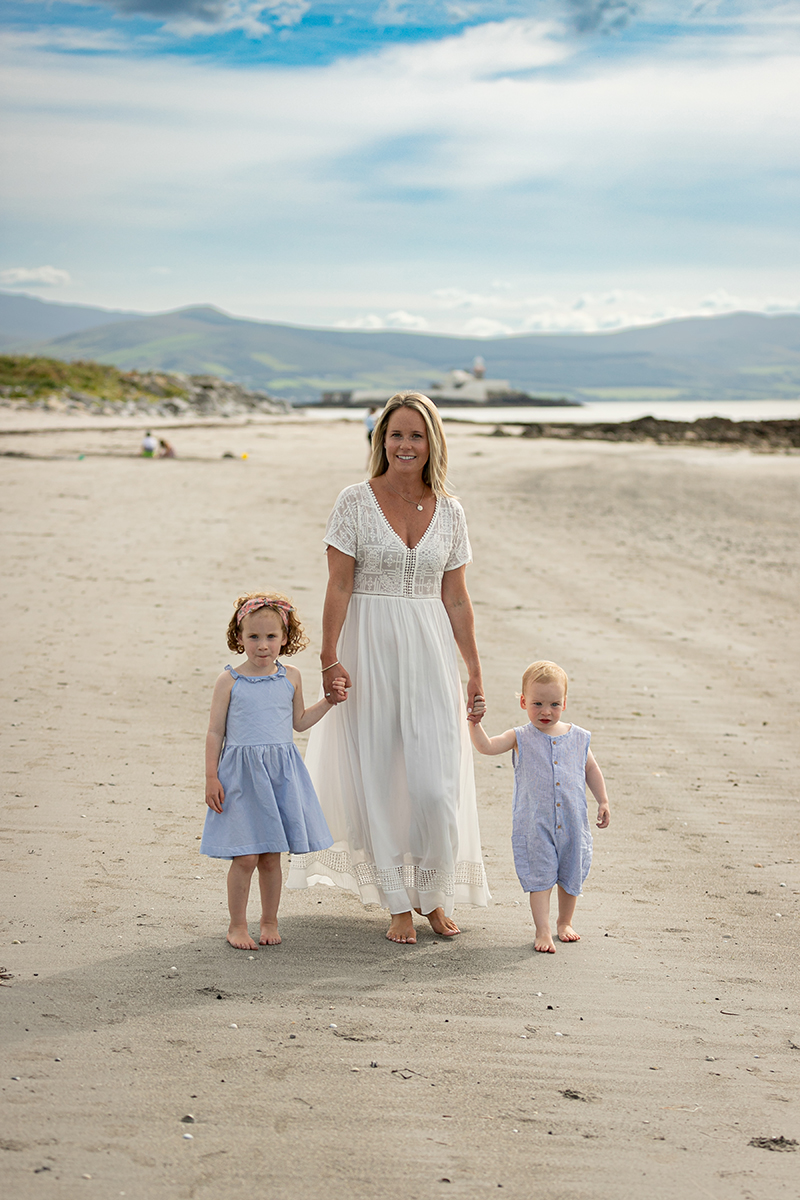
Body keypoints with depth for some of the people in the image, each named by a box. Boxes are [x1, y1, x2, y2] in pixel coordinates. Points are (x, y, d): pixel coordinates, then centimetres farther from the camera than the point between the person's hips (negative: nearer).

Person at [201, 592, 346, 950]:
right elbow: (215, 733, 0)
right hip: (242, 774, -3)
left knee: (271, 856, 9)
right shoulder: (229, 682, -4)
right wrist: (211, 778, -4)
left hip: (281, 773, 3)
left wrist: (329, 700, 10)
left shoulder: (290, 678, 6)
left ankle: (269, 921, 26)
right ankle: (237, 925, 13)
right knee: (246, 857, -4)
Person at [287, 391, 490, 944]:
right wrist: (329, 658, -14)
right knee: (377, 779, 3)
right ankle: (399, 905, 17)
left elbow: (457, 599, 10)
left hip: (429, 653, 2)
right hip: (369, 653, -2)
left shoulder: (449, 511, 6)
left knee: (438, 783, -2)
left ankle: (433, 897, 20)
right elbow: (338, 587, -6)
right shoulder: (356, 502, -3)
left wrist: (475, 670, 9)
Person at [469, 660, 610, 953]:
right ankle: (543, 931, 6)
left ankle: (564, 922, 36)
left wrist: (603, 802, 12)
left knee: (571, 876, 15)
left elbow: (591, 770, 16)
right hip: (535, 825, -3)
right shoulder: (520, 738, -5)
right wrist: (475, 722, -32)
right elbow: (486, 746, -17)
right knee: (540, 877, -2)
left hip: (572, 823, 3)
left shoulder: (577, 737, 3)